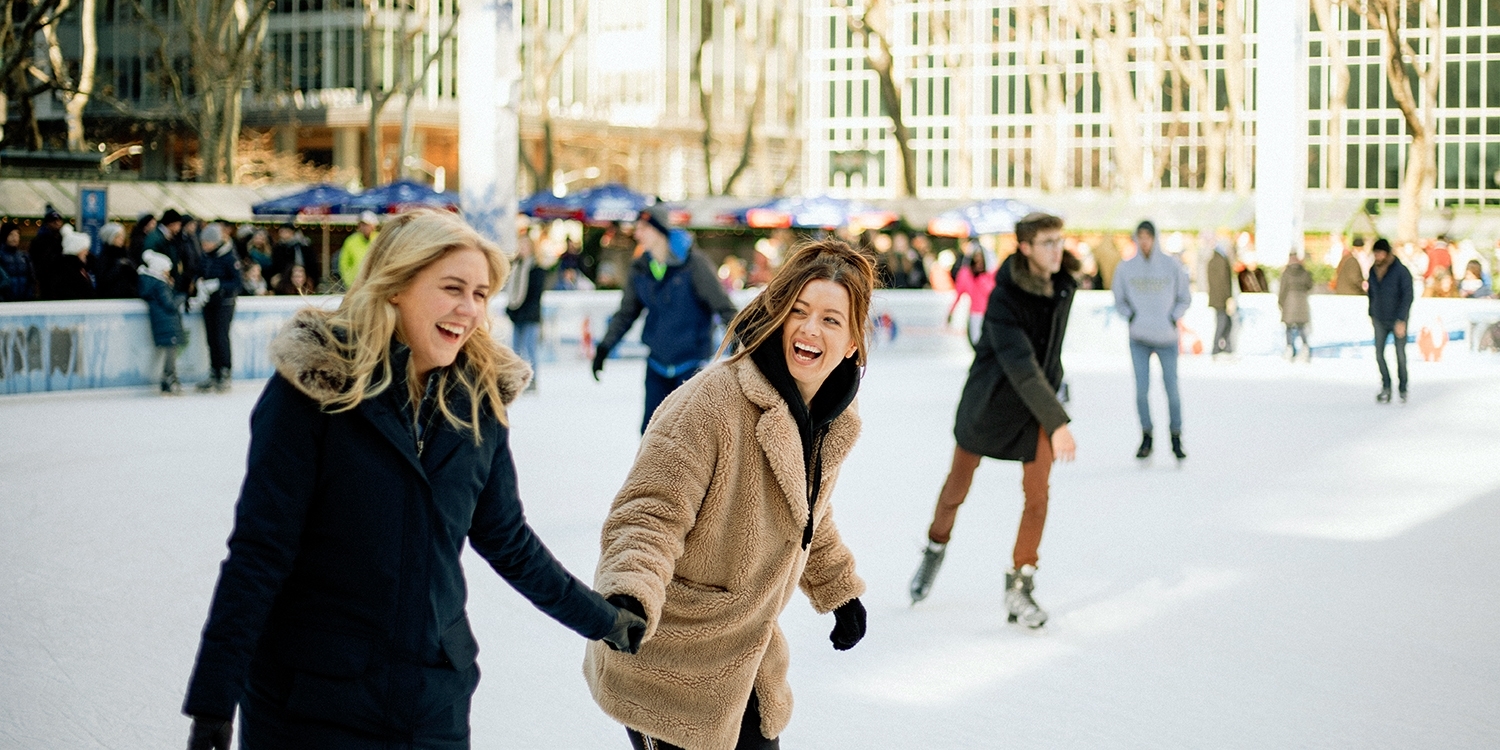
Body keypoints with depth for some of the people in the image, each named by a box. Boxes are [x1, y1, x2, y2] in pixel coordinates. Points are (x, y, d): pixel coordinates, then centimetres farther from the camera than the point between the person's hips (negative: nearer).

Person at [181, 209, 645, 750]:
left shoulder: (478, 400, 1)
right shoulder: (313, 385, -12)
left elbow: (506, 539, 14)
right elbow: (259, 550, -13)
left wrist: (603, 620, 20)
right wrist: (213, 701, -15)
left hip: (436, 704, 4)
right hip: (310, 702, -4)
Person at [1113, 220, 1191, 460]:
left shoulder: (1172, 266, -3)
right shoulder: (1125, 268, 1)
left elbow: (1184, 298, 7)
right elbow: (1119, 300, 13)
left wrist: (1173, 319, -6)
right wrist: (1131, 317, -3)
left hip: (1167, 338, -1)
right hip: (1139, 339, 1)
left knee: (1172, 389, 0)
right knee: (1142, 389, -3)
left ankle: (1176, 438, 12)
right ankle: (1146, 437, 10)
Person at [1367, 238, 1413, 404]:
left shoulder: (1401, 271, -14)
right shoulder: (1373, 271, 2)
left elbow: (1408, 295, -14)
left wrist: (1401, 320, -18)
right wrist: (1371, 314, 16)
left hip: (1397, 320, -4)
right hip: (1380, 320, 4)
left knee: (1400, 354, 1)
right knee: (1379, 353, -3)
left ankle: (1403, 389, 12)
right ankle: (1386, 387, 6)